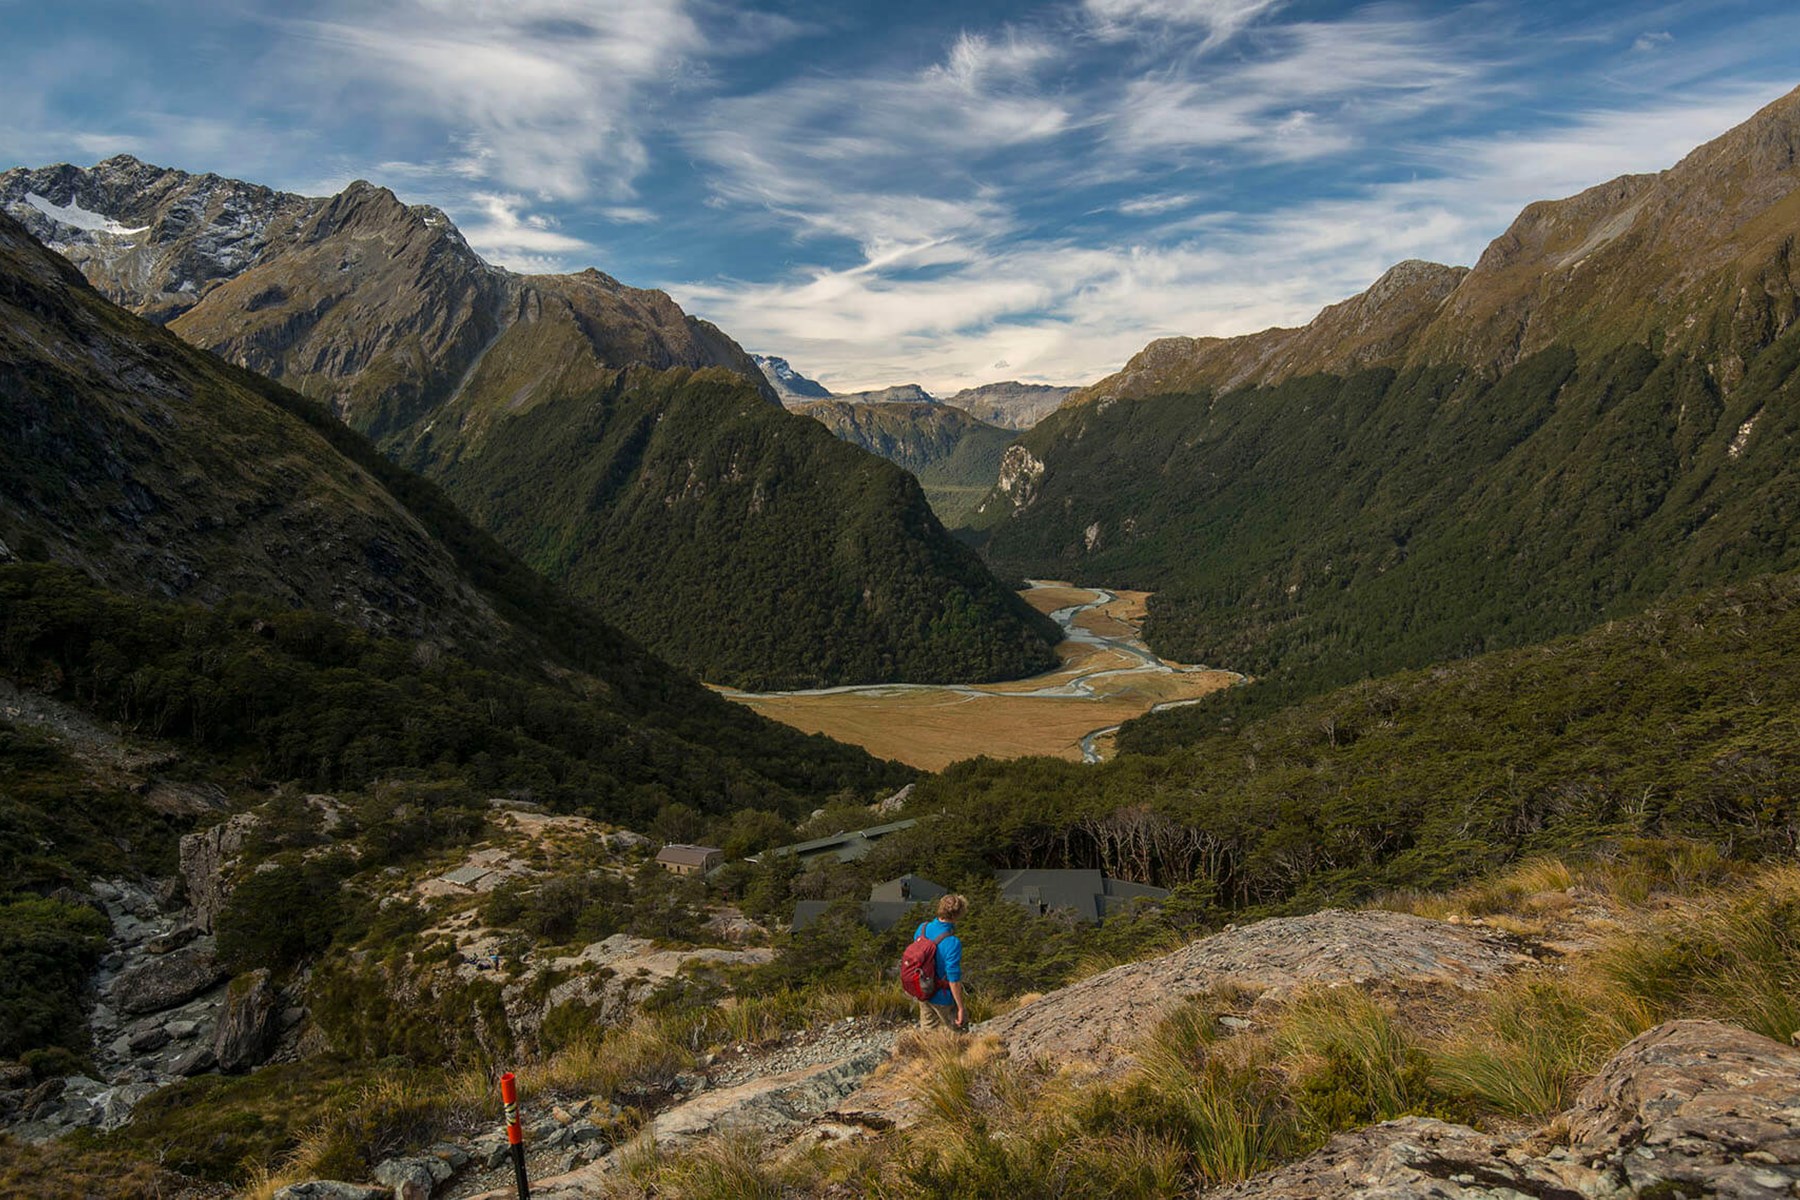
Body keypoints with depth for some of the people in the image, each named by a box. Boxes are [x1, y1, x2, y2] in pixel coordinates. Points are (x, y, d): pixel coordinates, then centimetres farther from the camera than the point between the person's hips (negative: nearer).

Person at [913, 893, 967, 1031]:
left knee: (928, 1028, 24)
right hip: (940, 997, -7)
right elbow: (954, 980, -26)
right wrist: (960, 1008, -16)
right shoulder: (952, 943, -30)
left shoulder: (923, 928, -10)